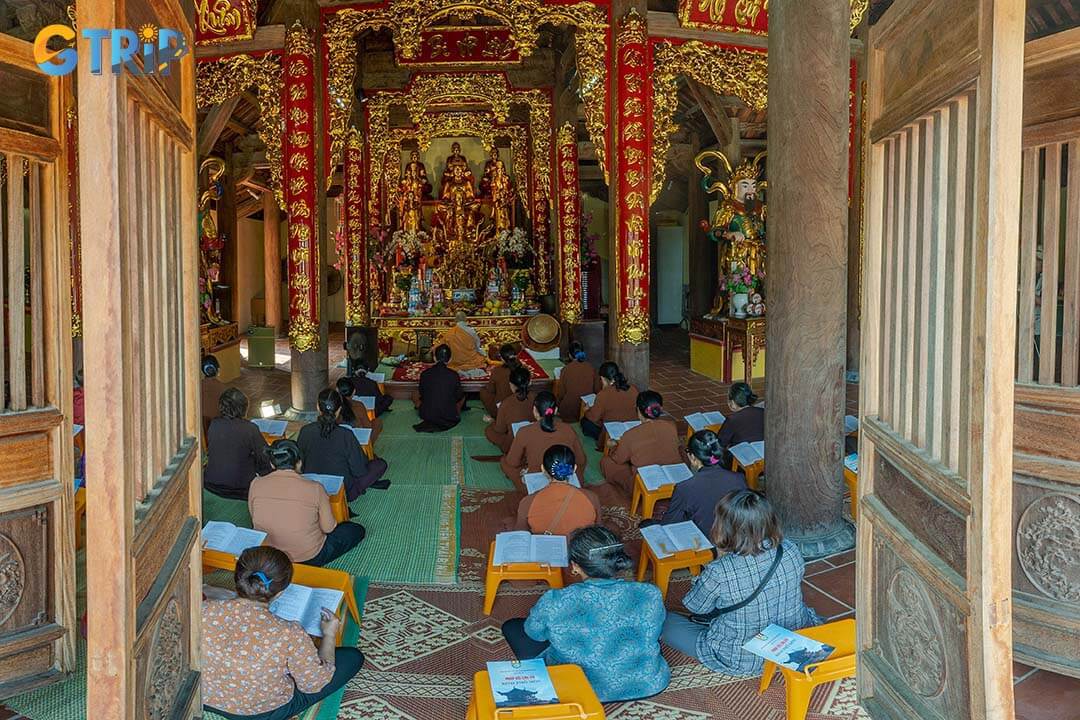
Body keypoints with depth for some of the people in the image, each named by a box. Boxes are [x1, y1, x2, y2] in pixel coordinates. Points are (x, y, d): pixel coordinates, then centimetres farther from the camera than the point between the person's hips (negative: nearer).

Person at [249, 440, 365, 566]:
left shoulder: (256, 484, -12)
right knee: (357, 530, 15)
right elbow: (328, 528, -9)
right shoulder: (314, 488, -20)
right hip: (310, 558, -6)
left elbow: (254, 520, 3)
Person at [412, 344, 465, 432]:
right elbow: (459, 397, 0)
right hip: (449, 418, 0)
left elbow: (421, 394, 6)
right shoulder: (454, 375, -12)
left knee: (415, 395, 26)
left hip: (427, 416, 0)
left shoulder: (424, 374, -9)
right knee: (462, 396, 26)